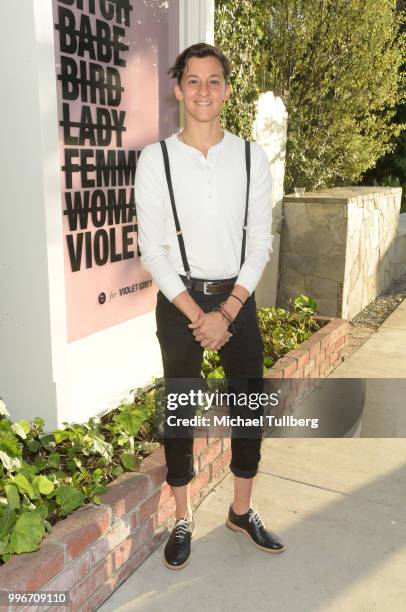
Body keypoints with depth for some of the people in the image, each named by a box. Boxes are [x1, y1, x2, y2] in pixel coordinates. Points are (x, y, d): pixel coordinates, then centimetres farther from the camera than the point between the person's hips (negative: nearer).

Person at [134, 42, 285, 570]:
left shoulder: (251, 157, 0)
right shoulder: (155, 158, -5)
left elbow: (260, 242, -2)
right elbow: (152, 249, -7)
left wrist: (226, 312, -11)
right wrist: (197, 314, -13)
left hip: (237, 298, 2)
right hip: (179, 300, -2)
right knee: (179, 409, 8)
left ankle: (242, 511, 32)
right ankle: (183, 521, 27)